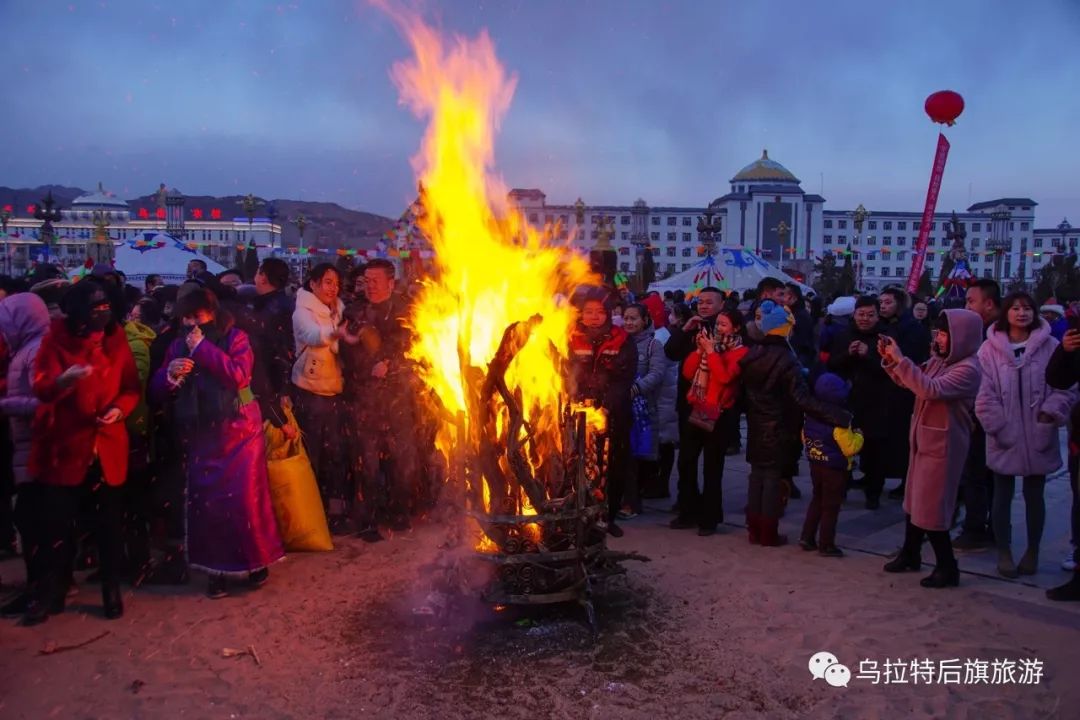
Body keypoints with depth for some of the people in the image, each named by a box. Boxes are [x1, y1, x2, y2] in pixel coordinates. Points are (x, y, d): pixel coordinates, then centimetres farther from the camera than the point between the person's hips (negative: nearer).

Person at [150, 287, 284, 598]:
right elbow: (157, 389, 7)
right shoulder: (178, 345, 9)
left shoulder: (235, 337, -2)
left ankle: (258, 560, 18)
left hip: (238, 431, -3)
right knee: (205, 502, 4)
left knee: (245, 499, -1)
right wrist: (170, 375, -15)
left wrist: (203, 347, -17)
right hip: (200, 436, 4)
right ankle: (217, 567, 18)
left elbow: (239, 374, -19)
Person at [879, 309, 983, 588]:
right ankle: (910, 555, 33)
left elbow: (931, 389, -31)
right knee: (914, 501, 18)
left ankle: (947, 567, 13)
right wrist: (889, 360, -5)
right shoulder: (938, 361, 6)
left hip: (943, 445, -8)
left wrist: (901, 359, -31)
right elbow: (908, 381, 12)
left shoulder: (968, 369, -19)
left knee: (931, 507, -2)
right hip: (924, 439, 8)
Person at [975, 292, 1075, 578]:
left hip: (1038, 438, 1)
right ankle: (1004, 552, 21)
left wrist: (1050, 413, -14)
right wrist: (998, 427, -10)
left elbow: (1066, 387, -2)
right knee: (1002, 495, 9)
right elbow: (984, 394, -5)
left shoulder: (1050, 346, -1)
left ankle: (1032, 551, 29)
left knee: (1034, 495, 13)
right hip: (1004, 438, 0)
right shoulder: (990, 348, -2)